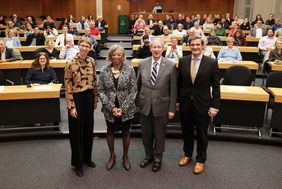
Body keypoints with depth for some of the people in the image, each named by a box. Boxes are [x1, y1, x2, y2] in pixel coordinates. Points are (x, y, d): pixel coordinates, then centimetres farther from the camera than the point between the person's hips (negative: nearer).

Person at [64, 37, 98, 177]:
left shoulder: (91, 61, 2)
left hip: (89, 97, 5)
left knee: (88, 129, 15)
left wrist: (95, 100, 10)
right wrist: (71, 106, -14)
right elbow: (68, 87, -12)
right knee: (77, 130, 6)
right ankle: (78, 163, 21)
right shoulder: (70, 64, -13)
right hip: (76, 98, -5)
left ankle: (87, 157, 34)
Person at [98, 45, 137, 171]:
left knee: (125, 132, 13)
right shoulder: (104, 71, -5)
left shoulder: (130, 70, -8)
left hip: (126, 109, -1)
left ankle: (125, 156, 34)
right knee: (110, 131, 15)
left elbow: (133, 91, -7)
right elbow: (100, 91, -4)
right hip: (109, 109, 1)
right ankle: (112, 156, 36)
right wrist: (111, 107, -12)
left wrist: (123, 108, -14)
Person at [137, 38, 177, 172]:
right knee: (146, 133, 15)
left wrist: (172, 109, -5)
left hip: (161, 105, -2)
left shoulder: (170, 65, -8)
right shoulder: (142, 64, 0)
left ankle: (157, 158, 34)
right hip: (145, 105, 2)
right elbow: (138, 85, 7)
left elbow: (173, 89, -5)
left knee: (159, 134, 12)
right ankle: (148, 155, 39)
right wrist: (137, 104, 7)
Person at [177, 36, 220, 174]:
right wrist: (177, 100, 6)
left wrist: (214, 106, -9)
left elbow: (216, 86, -6)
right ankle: (187, 154, 39)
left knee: (202, 133, 11)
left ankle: (200, 160, 30)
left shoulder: (211, 63, -8)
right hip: (185, 103, 3)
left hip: (202, 104, -2)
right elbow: (179, 83, 6)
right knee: (186, 131, 17)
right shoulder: (183, 61, 0)